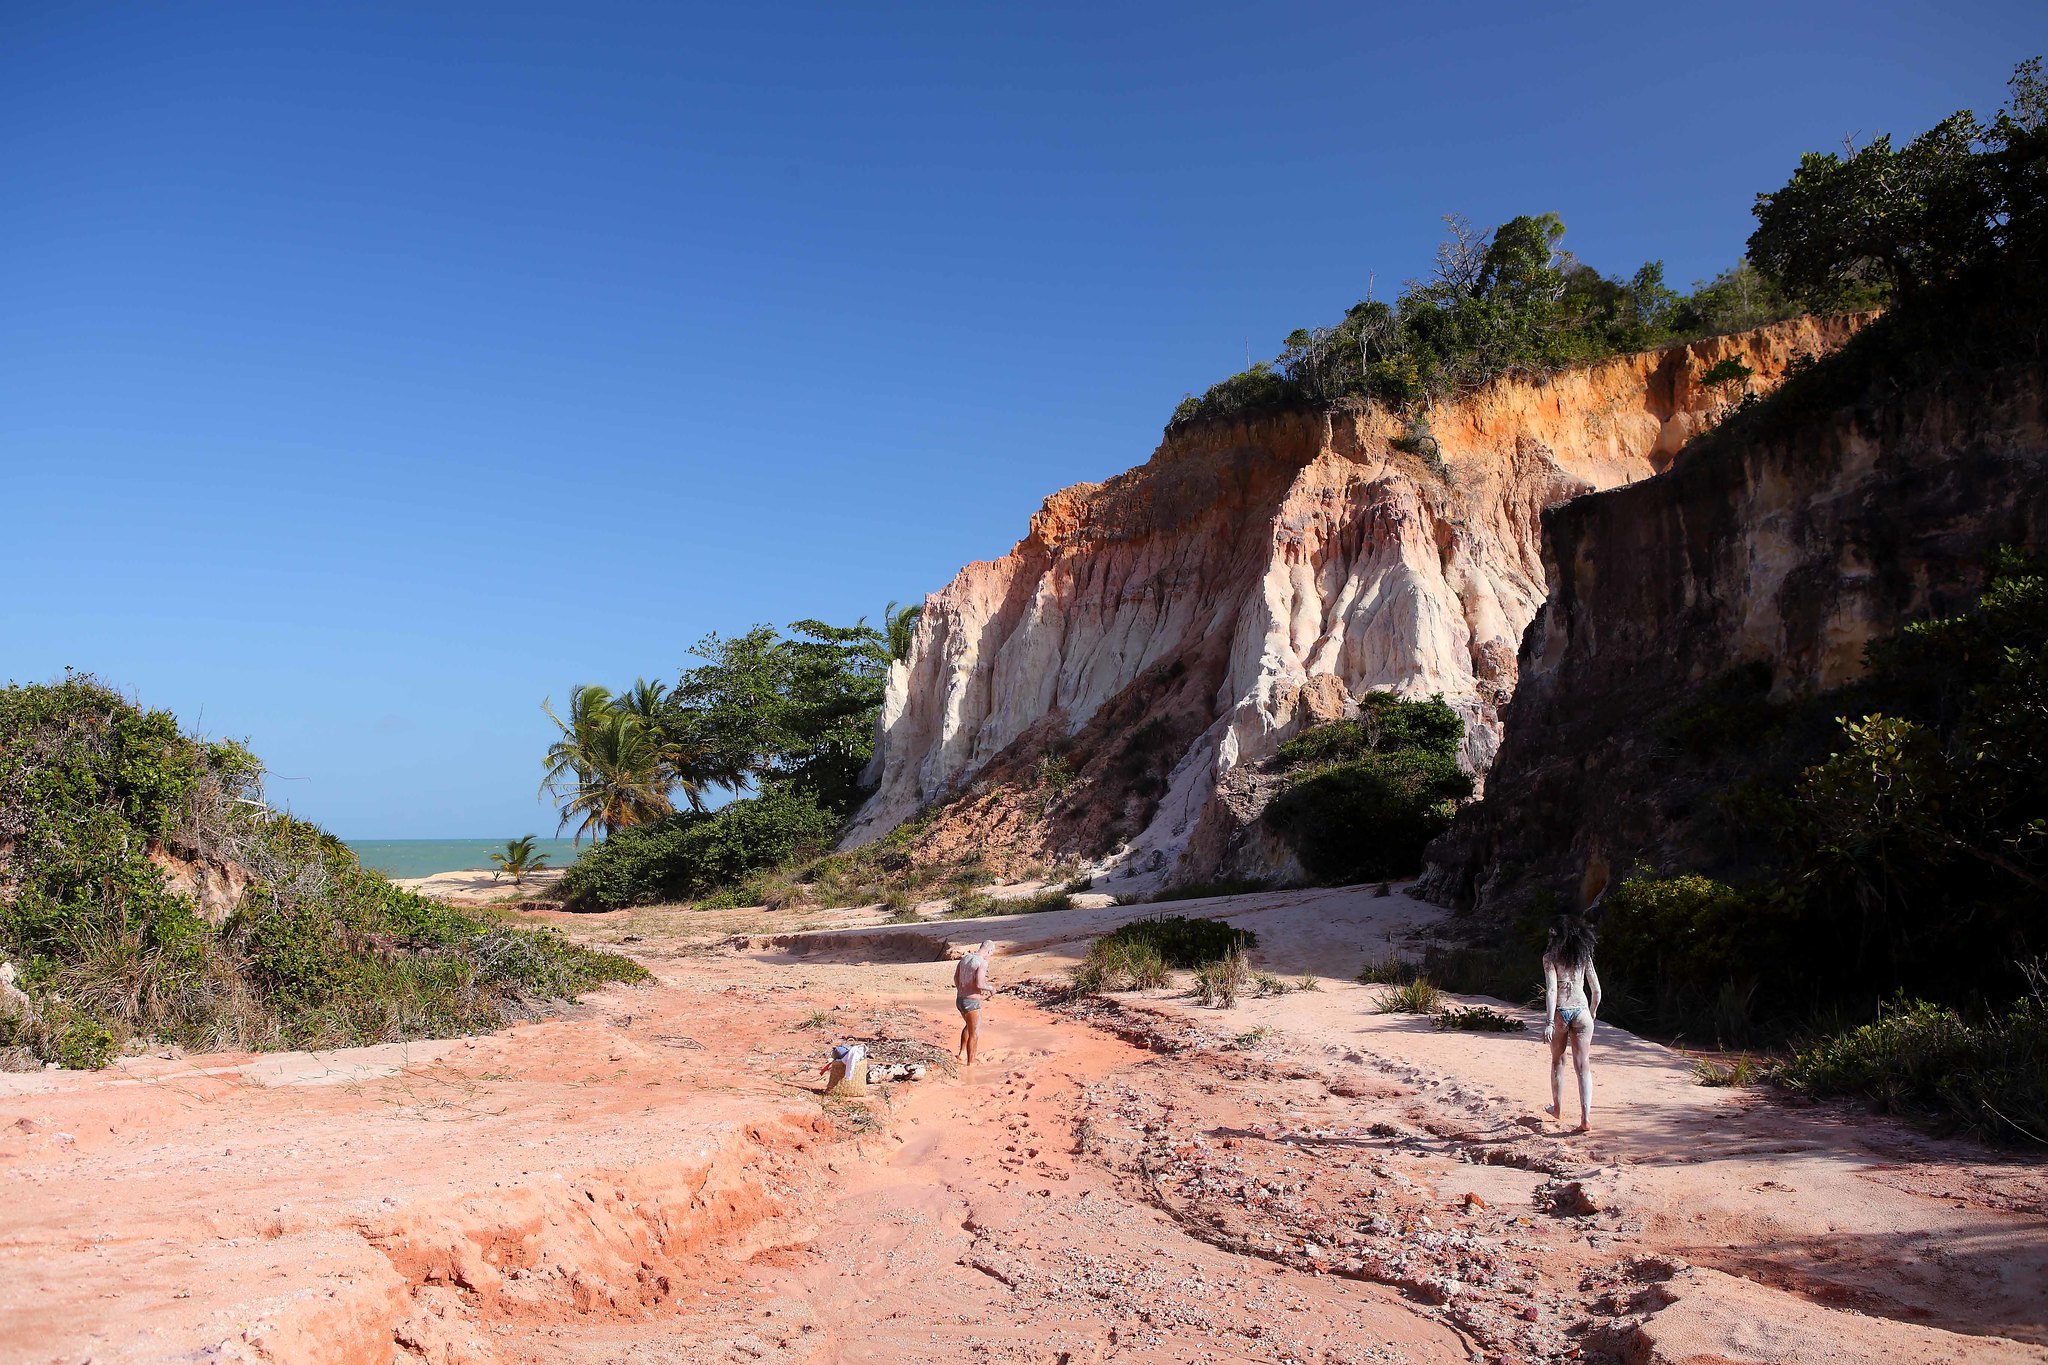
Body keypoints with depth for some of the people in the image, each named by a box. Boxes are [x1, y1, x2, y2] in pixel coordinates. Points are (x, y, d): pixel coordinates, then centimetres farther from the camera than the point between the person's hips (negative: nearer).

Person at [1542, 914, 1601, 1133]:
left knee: (1558, 1061, 19)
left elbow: (1551, 989, -14)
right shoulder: (1584, 955, 7)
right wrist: (1592, 1014, 25)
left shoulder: (1550, 957, -4)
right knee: (1583, 1066, 0)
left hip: (1560, 1012, -2)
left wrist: (1549, 1021, -17)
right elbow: (1596, 991, 9)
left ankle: (1558, 1109, 32)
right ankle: (1585, 1117, -11)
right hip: (1581, 1012, 2)